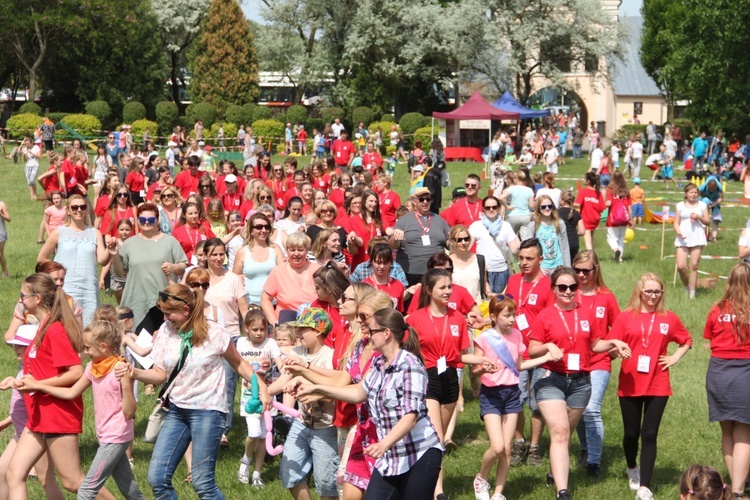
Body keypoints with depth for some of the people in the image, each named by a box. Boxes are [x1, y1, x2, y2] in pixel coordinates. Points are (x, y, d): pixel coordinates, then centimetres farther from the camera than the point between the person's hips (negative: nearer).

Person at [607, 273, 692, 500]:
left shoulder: (669, 319, 4)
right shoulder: (625, 318, 0)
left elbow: (687, 340, 19)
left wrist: (675, 357, 5)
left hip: (658, 386, 0)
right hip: (630, 385, 0)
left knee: (649, 434, -4)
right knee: (632, 433, 9)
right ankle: (632, 469, 38)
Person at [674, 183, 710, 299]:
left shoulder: (702, 205, 8)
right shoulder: (680, 206, 7)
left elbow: (708, 222, 9)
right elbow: (676, 223, 6)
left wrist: (698, 217, -10)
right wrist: (679, 232, -13)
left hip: (697, 238, 0)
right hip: (683, 239, 0)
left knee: (694, 266, -1)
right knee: (681, 266, -9)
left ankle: (692, 294, 6)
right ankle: (686, 287, 17)